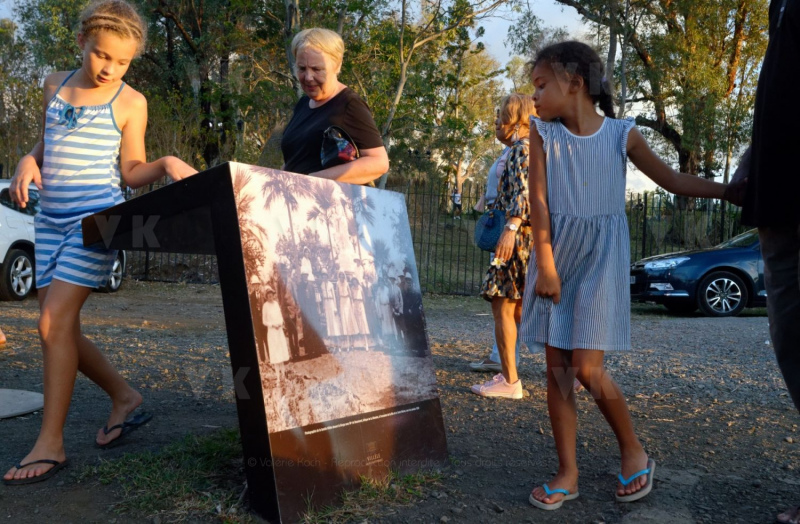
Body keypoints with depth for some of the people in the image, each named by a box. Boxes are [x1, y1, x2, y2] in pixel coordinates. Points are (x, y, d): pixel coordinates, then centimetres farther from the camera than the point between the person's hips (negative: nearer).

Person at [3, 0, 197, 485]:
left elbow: (132, 170, 1)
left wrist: (167, 164, -18)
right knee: (60, 328, 6)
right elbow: (46, 143, 22)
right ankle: (125, 397, 24)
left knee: (55, 321, -13)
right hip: (52, 217, 6)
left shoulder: (130, 103, 0)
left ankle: (51, 443, -3)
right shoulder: (56, 85, 13)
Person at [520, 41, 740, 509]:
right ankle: (568, 472, 14)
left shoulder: (622, 134, -1)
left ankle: (635, 453, 15)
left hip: (601, 258, -2)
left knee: (587, 367, -10)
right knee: (557, 367, 2)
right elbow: (539, 202, -4)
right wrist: (546, 267, -10)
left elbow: (674, 180, 6)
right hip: (557, 254, 3)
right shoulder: (543, 133, 2)